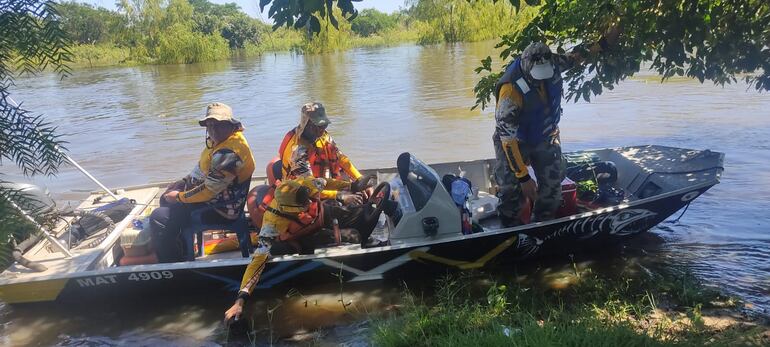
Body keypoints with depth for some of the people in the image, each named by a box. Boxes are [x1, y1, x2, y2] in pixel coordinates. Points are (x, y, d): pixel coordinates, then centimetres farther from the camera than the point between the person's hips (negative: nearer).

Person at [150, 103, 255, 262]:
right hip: (214, 195, 11)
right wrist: (184, 181, 8)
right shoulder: (218, 140, 3)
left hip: (220, 210, -11)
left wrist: (179, 196, -13)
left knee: (159, 218, -15)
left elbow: (209, 189, -27)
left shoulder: (229, 153, -29)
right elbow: (203, 167, 20)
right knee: (166, 199, 25)